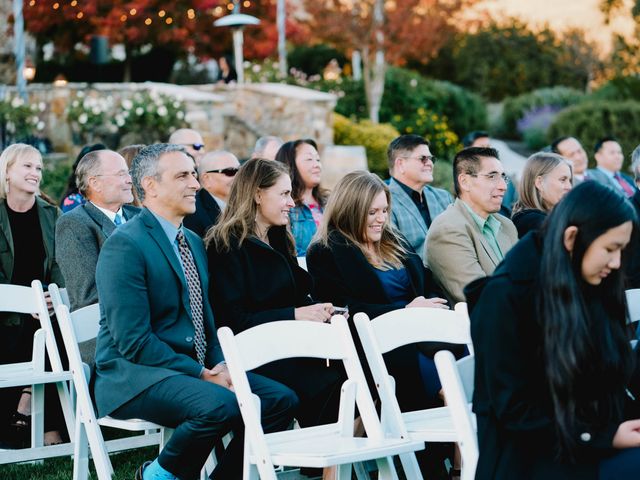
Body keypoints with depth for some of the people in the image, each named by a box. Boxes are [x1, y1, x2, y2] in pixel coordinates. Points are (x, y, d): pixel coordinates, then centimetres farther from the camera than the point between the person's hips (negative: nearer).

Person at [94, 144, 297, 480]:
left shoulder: (194, 242, 17)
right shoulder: (125, 245, -12)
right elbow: (134, 342, -18)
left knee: (281, 399, -8)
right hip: (133, 375, -8)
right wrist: (201, 374, -17)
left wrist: (220, 364, 1)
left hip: (197, 368, 9)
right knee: (221, 406, -33)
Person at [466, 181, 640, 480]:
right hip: (532, 453, -7)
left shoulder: (591, 287, 8)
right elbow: (513, 410, -11)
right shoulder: (507, 295, -11)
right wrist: (605, 438, -15)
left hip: (600, 432, 7)